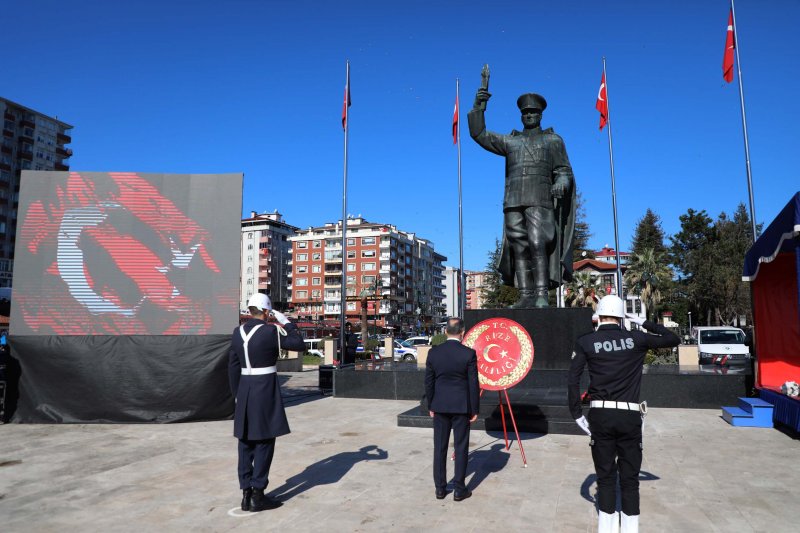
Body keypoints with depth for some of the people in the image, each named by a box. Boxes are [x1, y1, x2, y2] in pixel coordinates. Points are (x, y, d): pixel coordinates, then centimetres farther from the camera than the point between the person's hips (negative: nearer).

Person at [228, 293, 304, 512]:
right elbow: (300, 345, -6)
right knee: (264, 442, 3)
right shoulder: (271, 331, -15)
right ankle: (258, 496, 7)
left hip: (245, 389, 6)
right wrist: (286, 322, 2)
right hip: (266, 390, -6)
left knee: (246, 442, 12)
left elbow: (233, 366, 9)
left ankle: (246, 494, 18)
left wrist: (237, 394, 17)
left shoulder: (238, 332, 4)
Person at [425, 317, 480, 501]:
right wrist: (475, 409, 0)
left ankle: (440, 488, 18)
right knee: (460, 448, 7)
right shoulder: (469, 354, -11)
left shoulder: (433, 352, -3)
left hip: (440, 406, 3)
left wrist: (431, 406, 12)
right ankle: (459, 490, 13)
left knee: (439, 447, 11)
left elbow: (429, 382, 2)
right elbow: (473, 384, -9)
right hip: (461, 406, -2)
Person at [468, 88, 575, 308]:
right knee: (519, 249, -4)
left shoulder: (553, 140, 19)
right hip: (513, 201, 3)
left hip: (540, 201, -3)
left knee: (537, 245, -19)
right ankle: (526, 296, -4)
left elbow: (564, 171, 12)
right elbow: (479, 134, 20)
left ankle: (542, 295, -20)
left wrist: (561, 183, -11)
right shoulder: (510, 141, 24)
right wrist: (478, 106, 10)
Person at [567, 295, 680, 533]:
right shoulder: (636, 339, -1)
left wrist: (577, 415, 0)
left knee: (605, 477, 12)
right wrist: (645, 323, 18)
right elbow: (673, 339, 13)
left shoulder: (585, 342, -2)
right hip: (630, 416, 0)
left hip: (600, 415, 0)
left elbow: (573, 380, -6)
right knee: (630, 478, 11)